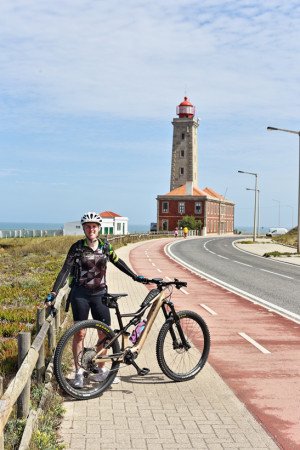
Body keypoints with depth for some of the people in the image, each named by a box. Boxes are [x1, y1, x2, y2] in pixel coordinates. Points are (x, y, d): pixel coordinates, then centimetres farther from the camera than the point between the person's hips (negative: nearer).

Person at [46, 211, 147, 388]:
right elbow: (66, 270, -12)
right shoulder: (77, 247, -7)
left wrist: (135, 277, 19)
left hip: (100, 294, 4)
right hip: (80, 294, -3)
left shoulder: (105, 246, 3)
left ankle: (101, 371, 19)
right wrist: (54, 292, -20)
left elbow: (118, 262, 18)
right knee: (80, 333, -1)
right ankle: (79, 372, 10)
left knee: (105, 334, 4)